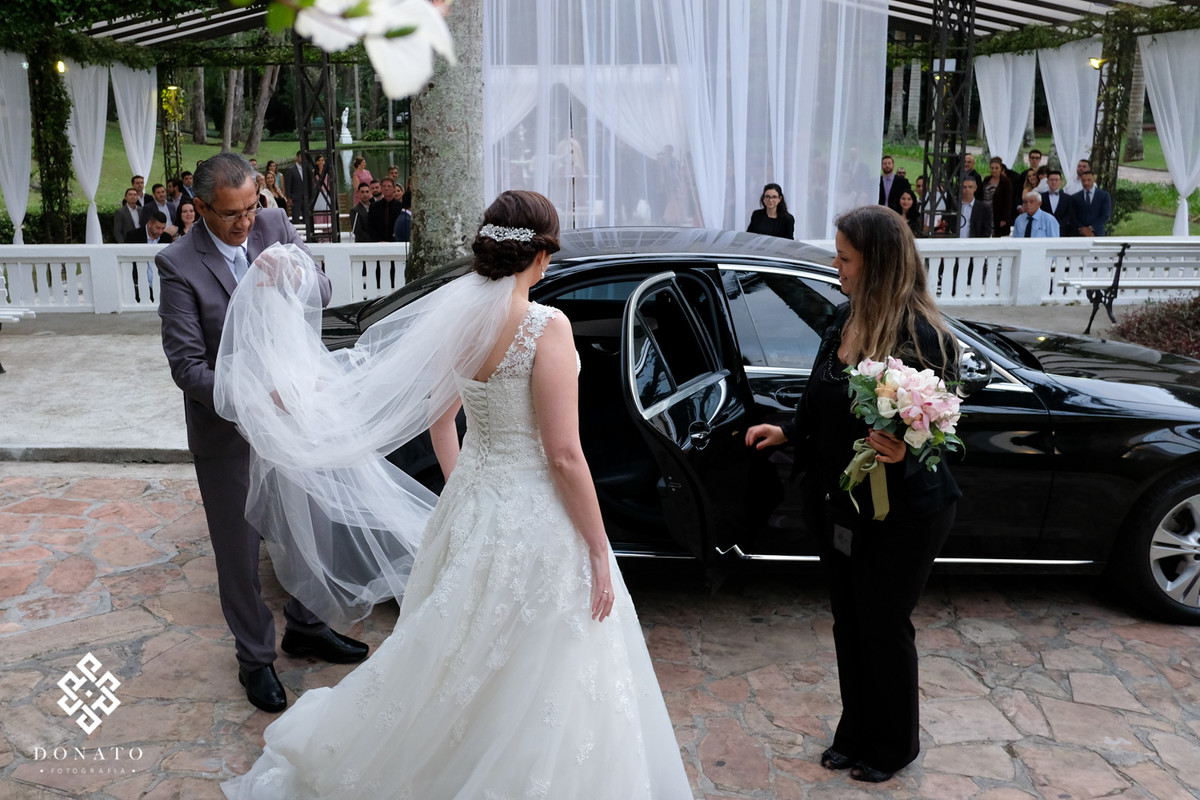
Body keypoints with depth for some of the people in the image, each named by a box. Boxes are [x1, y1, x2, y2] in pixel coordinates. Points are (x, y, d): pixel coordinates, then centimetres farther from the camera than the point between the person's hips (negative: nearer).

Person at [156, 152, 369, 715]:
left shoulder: (275, 226, -5)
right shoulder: (178, 265, -18)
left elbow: (322, 289, -8)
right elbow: (187, 364, -19)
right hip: (226, 428, -4)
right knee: (240, 547, 10)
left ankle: (304, 627, 41)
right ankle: (255, 657, 30)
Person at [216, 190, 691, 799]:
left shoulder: (455, 315, -2)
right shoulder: (546, 327, -21)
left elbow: (440, 419, 9)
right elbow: (564, 455, -20)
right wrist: (598, 549, -10)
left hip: (469, 502, 8)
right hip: (537, 518, -7)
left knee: (463, 653, 28)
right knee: (540, 682, 12)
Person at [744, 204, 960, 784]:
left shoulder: (921, 336, -21)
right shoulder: (845, 320, 2)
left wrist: (903, 453, -35)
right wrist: (787, 433, 12)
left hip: (901, 512, -7)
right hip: (842, 504, 7)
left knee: (884, 626, 10)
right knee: (847, 621, 18)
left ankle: (893, 746, 35)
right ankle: (855, 732, 40)